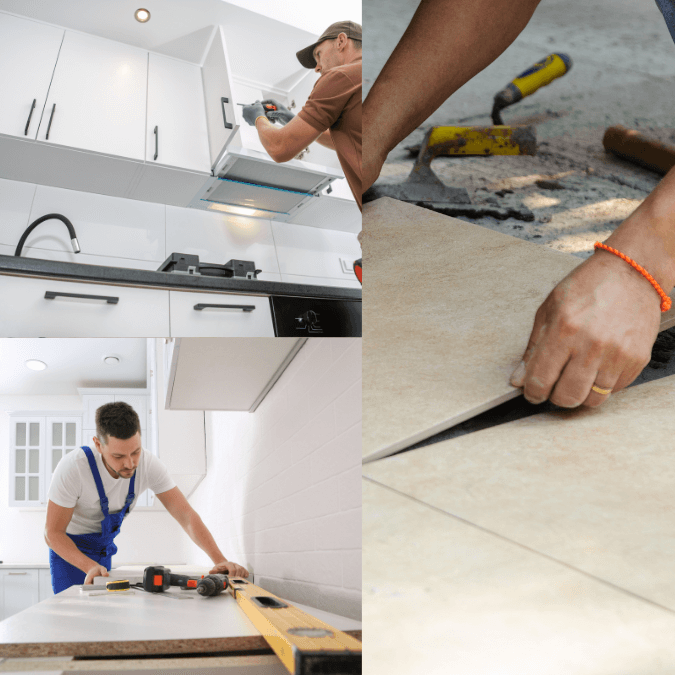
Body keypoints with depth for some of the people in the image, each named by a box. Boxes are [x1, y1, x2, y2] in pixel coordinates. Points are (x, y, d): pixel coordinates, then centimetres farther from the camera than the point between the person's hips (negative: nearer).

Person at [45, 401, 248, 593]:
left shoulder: (149, 465, -24)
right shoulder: (73, 467, -33)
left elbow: (186, 515, -25)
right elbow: (53, 532, -25)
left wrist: (220, 560, -39)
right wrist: (90, 566, -42)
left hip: (104, 546, 3)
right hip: (68, 547, -3)